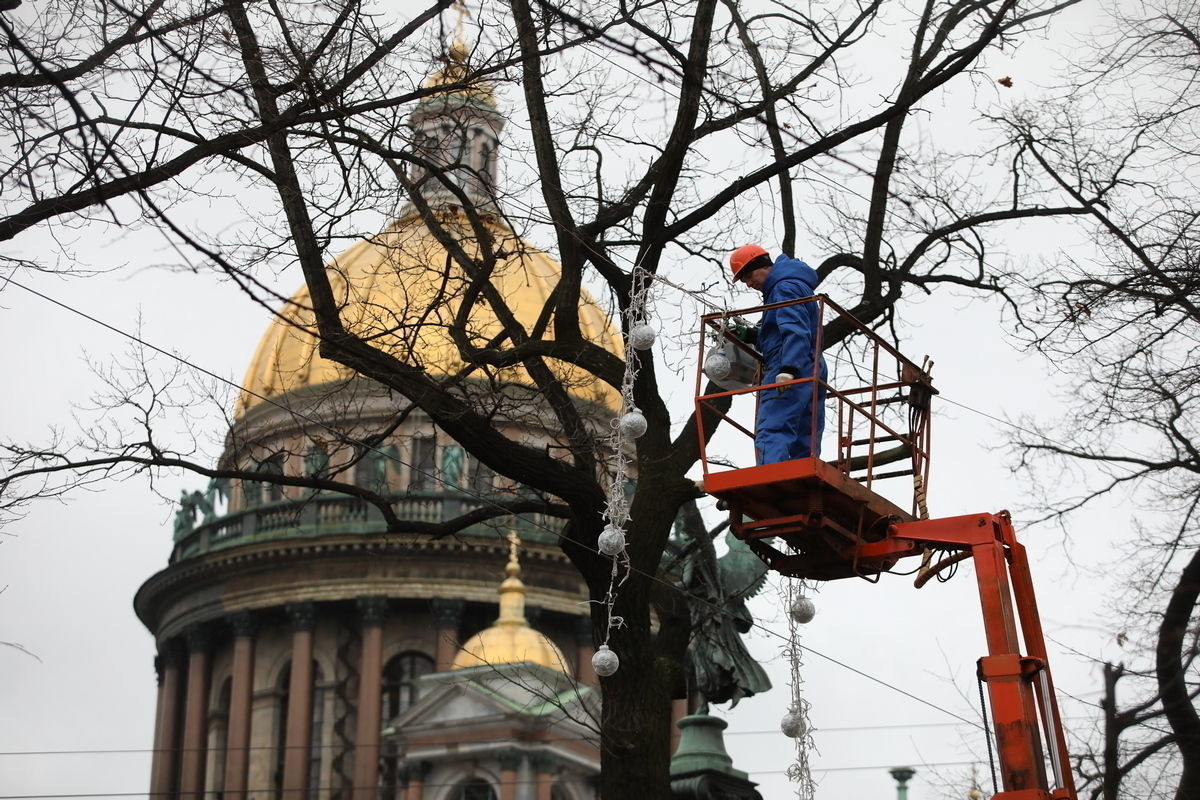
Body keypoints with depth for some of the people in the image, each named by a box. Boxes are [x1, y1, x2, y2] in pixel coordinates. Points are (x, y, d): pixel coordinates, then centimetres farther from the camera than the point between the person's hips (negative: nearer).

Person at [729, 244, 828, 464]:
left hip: (791, 375, -11)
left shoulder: (785, 287, -6)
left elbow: (795, 332, -20)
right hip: (812, 374, 11)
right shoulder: (799, 285, 25)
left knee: (771, 432, -19)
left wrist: (788, 369, -30)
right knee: (805, 443, 7)